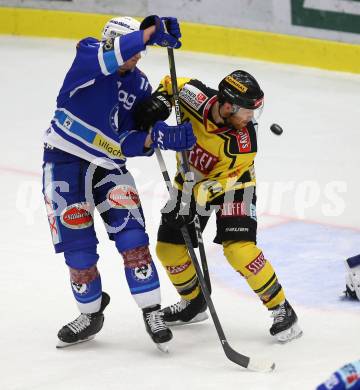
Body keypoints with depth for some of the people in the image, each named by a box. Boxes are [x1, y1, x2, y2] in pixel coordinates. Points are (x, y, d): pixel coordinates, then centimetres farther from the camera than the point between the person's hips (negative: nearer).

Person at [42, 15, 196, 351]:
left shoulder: (140, 86, 1)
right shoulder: (88, 56, -11)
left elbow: (131, 143, -6)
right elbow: (109, 57, -36)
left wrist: (158, 137, -26)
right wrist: (152, 30, -44)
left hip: (109, 166, 3)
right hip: (65, 161, -3)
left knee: (131, 236, -12)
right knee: (78, 247, 0)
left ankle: (152, 312, -3)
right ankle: (91, 314, 22)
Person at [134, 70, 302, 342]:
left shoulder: (243, 143, -32)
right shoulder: (197, 97, -26)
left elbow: (220, 180, -26)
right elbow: (171, 83, -5)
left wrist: (195, 200, -36)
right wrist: (158, 102, -22)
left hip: (231, 184, -5)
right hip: (191, 177, 5)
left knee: (239, 248, -23)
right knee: (169, 248, 5)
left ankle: (281, 309, -10)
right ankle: (194, 302, 31)